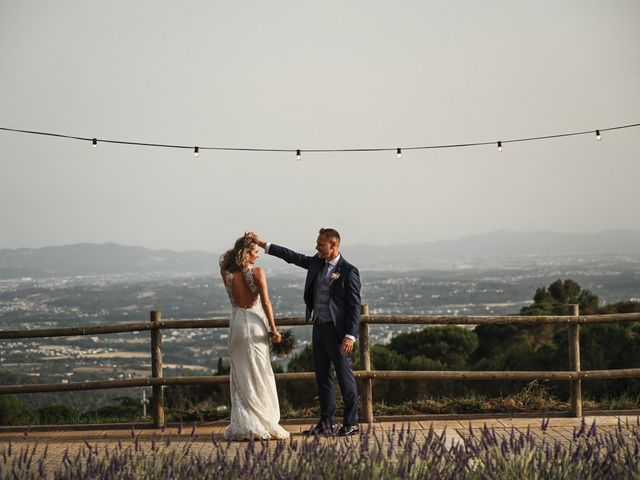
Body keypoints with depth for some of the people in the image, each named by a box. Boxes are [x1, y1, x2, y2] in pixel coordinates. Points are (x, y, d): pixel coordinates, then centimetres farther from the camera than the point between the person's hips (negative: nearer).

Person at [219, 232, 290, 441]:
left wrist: (245, 242, 14)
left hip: (236, 325, 3)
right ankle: (265, 424, 8)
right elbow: (266, 302, -13)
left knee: (240, 377, 9)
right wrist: (274, 329, -7)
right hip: (256, 324, -3)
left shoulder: (226, 273, -2)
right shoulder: (257, 273, -12)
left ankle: (243, 426, 5)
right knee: (259, 377, 5)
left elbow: (228, 259, 23)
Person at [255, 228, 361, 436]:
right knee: (323, 377, 12)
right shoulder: (316, 263, 10)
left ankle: (351, 423, 4)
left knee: (345, 377, -3)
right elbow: (293, 257, 17)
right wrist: (264, 245, 11)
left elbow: (354, 306, -13)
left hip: (337, 331, -8)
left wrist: (350, 335, -19)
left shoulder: (349, 271, -11)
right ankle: (326, 423, 19)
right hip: (318, 328, 8)